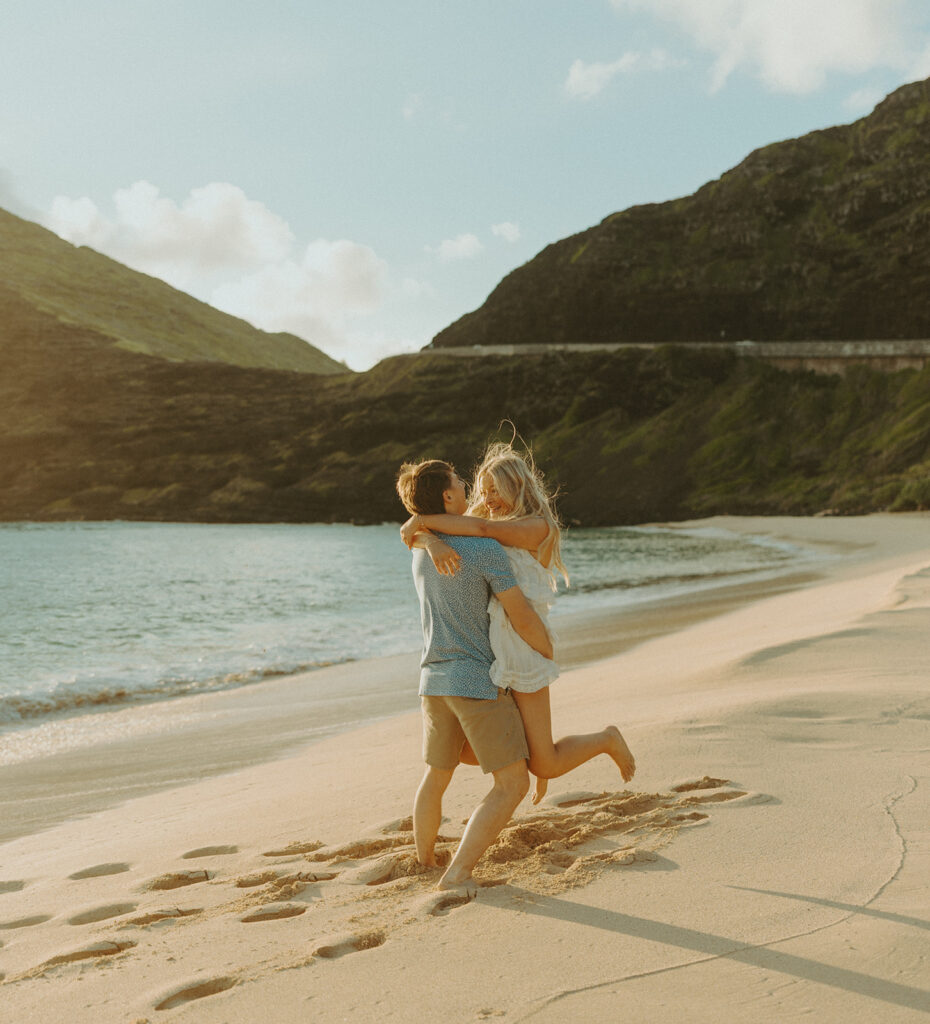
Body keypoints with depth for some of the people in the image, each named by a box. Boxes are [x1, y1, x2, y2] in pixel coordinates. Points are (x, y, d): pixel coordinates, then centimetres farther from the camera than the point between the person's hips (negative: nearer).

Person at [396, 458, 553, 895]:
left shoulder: (420, 550, 7)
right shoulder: (486, 551, -16)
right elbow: (523, 620, -12)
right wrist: (549, 655, 6)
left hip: (433, 681, 7)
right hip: (479, 681, -7)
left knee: (435, 776, 23)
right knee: (513, 783, -1)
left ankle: (424, 859, 37)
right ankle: (458, 872, -10)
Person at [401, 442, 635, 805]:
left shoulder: (539, 527, -9)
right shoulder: (484, 535, 11)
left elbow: (482, 528, -26)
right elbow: (416, 534, 0)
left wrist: (420, 520, -19)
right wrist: (433, 542, -24)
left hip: (522, 652, -7)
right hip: (484, 652, 7)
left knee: (544, 767, -3)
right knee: (464, 750, 10)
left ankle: (607, 740, 26)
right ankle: (534, 749, 35)